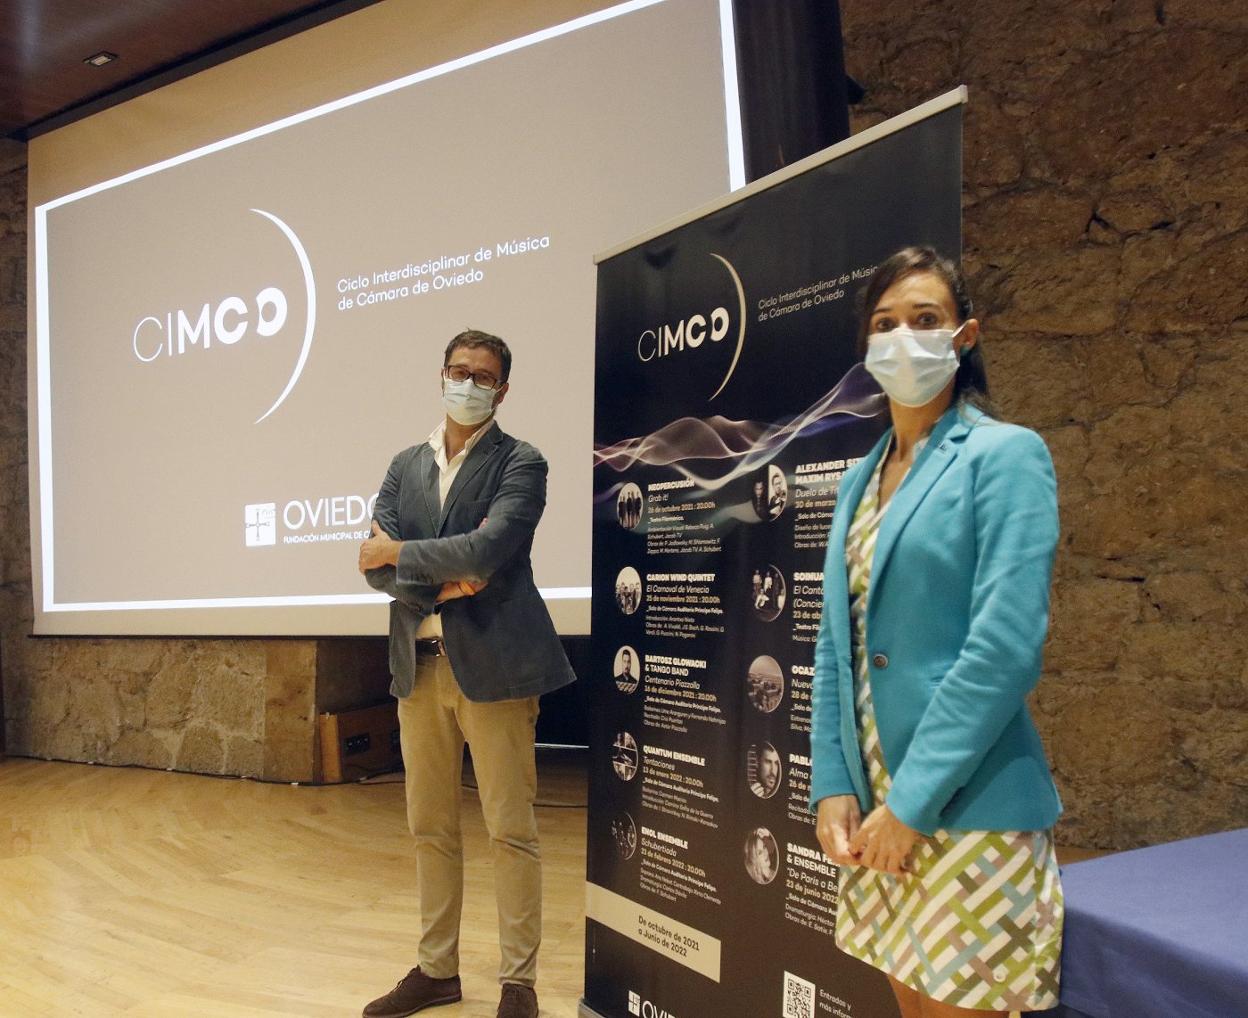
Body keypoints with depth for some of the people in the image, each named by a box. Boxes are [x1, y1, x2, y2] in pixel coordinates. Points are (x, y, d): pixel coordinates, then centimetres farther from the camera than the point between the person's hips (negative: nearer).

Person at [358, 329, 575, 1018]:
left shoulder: (520, 464, -4)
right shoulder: (406, 465, 12)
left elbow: (485, 551, -20)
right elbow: (376, 566, 2)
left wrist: (399, 554, -8)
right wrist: (443, 582, -14)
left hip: (493, 667, -5)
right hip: (420, 667, 6)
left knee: (510, 832, 2)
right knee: (430, 829, 15)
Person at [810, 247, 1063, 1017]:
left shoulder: (1006, 455, -9)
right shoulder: (862, 478, 11)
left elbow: (1005, 646, -18)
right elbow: (838, 643, 10)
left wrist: (912, 801, -17)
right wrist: (833, 787, 0)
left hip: (966, 807, -6)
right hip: (874, 804, 6)